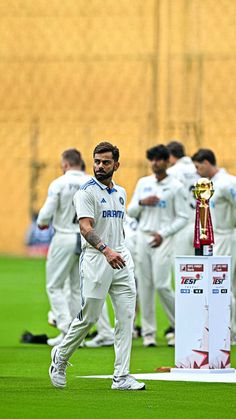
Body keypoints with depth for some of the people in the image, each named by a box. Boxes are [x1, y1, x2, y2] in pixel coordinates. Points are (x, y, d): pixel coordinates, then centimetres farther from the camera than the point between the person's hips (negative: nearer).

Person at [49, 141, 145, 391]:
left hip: (121, 260, 6)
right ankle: (60, 357, 22)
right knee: (88, 317, -2)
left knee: (126, 317, -2)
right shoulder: (86, 192, -8)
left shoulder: (121, 193, 16)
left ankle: (121, 377, -3)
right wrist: (106, 250, -35)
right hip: (95, 259, -6)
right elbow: (85, 227, -21)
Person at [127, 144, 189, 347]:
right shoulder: (143, 183, 11)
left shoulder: (176, 186, -3)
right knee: (145, 286, 2)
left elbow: (183, 217, -4)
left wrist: (163, 234, -15)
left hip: (163, 239, -5)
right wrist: (141, 202, -7)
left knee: (162, 285, -12)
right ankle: (148, 332, 6)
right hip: (143, 237, 5)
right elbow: (131, 212, 14)